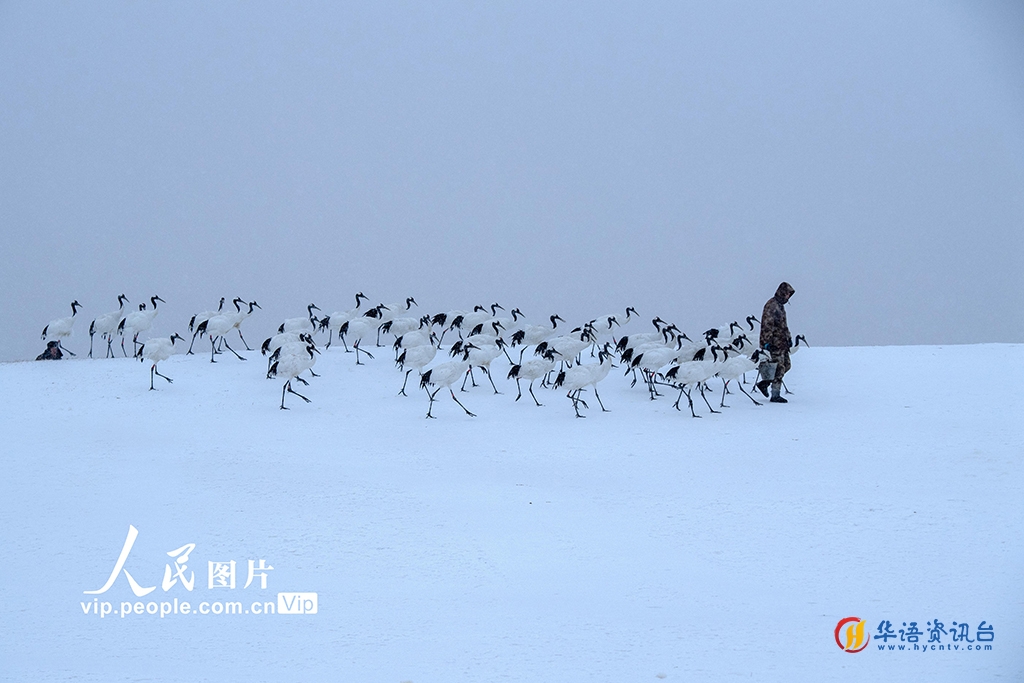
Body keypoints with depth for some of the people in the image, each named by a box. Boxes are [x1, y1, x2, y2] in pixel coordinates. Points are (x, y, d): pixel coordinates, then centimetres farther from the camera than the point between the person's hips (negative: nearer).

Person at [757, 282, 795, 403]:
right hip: (775, 343, -10)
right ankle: (775, 395, -3)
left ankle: (764, 383, 20)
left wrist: (788, 337, 24)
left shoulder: (780, 305, 19)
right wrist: (767, 342, -23)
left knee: (786, 365, 11)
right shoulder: (771, 305, -13)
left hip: (782, 342, 10)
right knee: (779, 368, -8)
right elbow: (767, 324, -19)